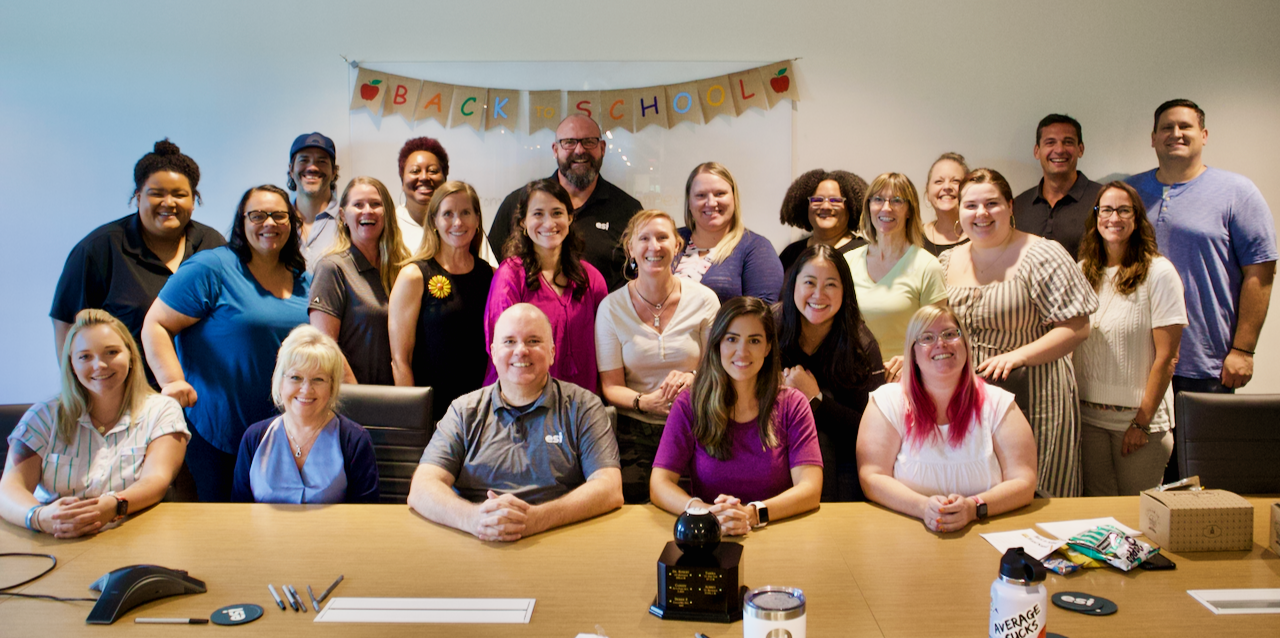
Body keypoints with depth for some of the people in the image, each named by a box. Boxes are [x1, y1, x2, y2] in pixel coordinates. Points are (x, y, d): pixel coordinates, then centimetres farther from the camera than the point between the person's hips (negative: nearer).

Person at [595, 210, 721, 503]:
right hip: (634, 432, 0)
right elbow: (611, 386, 2)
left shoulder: (703, 300, 3)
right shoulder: (612, 307, 1)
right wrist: (643, 401, -19)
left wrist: (693, 378, -14)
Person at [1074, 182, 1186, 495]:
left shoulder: (1158, 272, -8)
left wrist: (1143, 422, -11)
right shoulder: (1083, 271, 6)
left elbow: (1166, 356, -10)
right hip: (1088, 415, 4)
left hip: (1138, 415, -4)